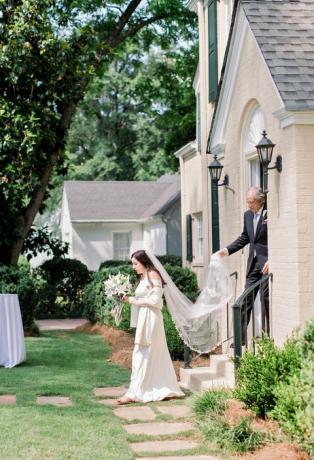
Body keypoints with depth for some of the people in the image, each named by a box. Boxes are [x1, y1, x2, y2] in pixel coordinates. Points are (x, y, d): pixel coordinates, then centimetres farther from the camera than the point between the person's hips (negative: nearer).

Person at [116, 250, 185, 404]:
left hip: (150, 320, -9)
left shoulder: (153, 275, -9)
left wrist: (133, 300, -12)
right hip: (144, 320, 9)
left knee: (140, 355, -9)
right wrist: (129, 298, 3)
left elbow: (155, 300, -16)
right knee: (155, 356, 11)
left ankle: (134, 392, -8)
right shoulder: (143, 277, 18)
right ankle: (165, 389, 17)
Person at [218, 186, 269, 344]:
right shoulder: (247, 215, 11)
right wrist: (227, 250, 10)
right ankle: (241, 337, 7)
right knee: (247, 299, 5)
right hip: (253, 263, 7)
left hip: (267, 263, -7)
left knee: (267, 298, -2)